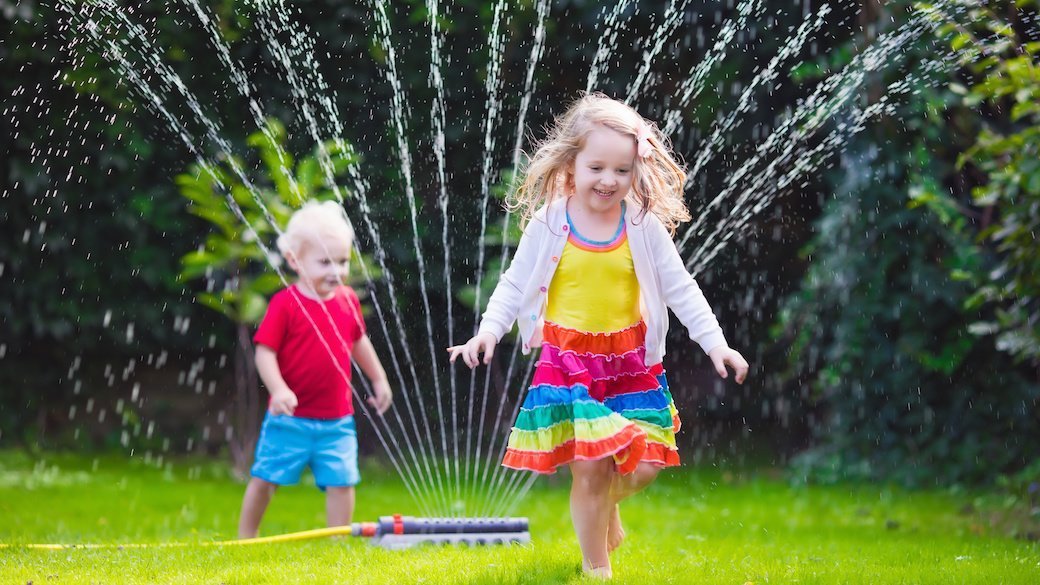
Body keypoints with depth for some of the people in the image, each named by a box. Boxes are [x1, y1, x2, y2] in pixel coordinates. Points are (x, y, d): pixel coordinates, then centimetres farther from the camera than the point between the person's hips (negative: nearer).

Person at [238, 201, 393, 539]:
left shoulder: (347, 301, 4)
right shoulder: (286, 304, -12)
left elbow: (358, 342, 21)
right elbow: (264, 350, -14)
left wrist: (379, 379, 25)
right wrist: (279, 389, -27)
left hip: (337, 419, 4)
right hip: (290, 418, -4)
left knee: (341, 482, 1)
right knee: (265, 478, 2)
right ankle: (245, 539, 18)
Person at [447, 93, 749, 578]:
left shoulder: (644, 227, -2)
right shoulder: (548, 225, -5)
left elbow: (681, 289, 2)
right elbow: (514, 285, 2)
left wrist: (715, 342, -4)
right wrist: (488, 331, -12)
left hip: (630, 364, 2)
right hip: (567, 362, -2)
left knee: (642, 466, 0)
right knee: (589, 467, -5)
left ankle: (606, 503, 36)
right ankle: (596, 567, 13)